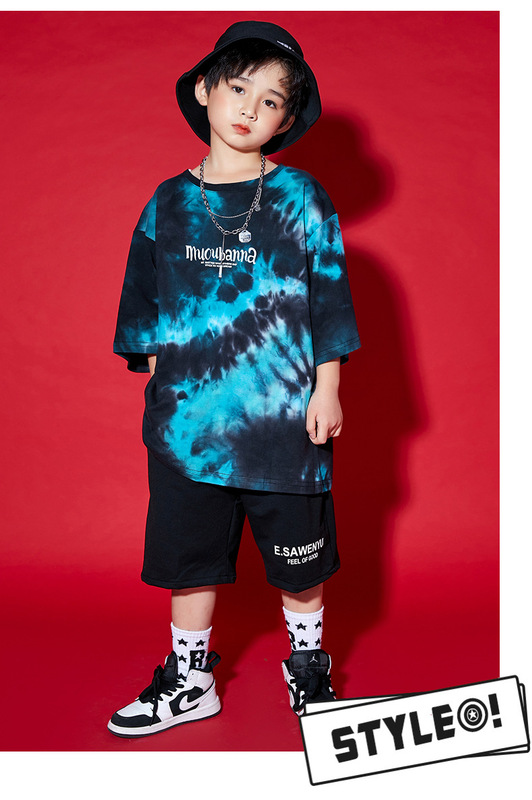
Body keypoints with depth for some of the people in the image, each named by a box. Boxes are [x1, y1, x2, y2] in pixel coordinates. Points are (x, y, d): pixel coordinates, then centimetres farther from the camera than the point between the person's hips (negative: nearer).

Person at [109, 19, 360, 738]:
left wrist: (326, 389, -3)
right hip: (189, 415, 3)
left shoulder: (300, 198, 0)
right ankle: (190, 681, 31)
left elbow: (328, 298, 1)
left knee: (298, 558, 11)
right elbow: (145, 303, 13)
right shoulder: (168, 204, 7)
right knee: (189, 553, 12)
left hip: (284, 415, -2)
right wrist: (155, 377, 10)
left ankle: (308, 664, 36)